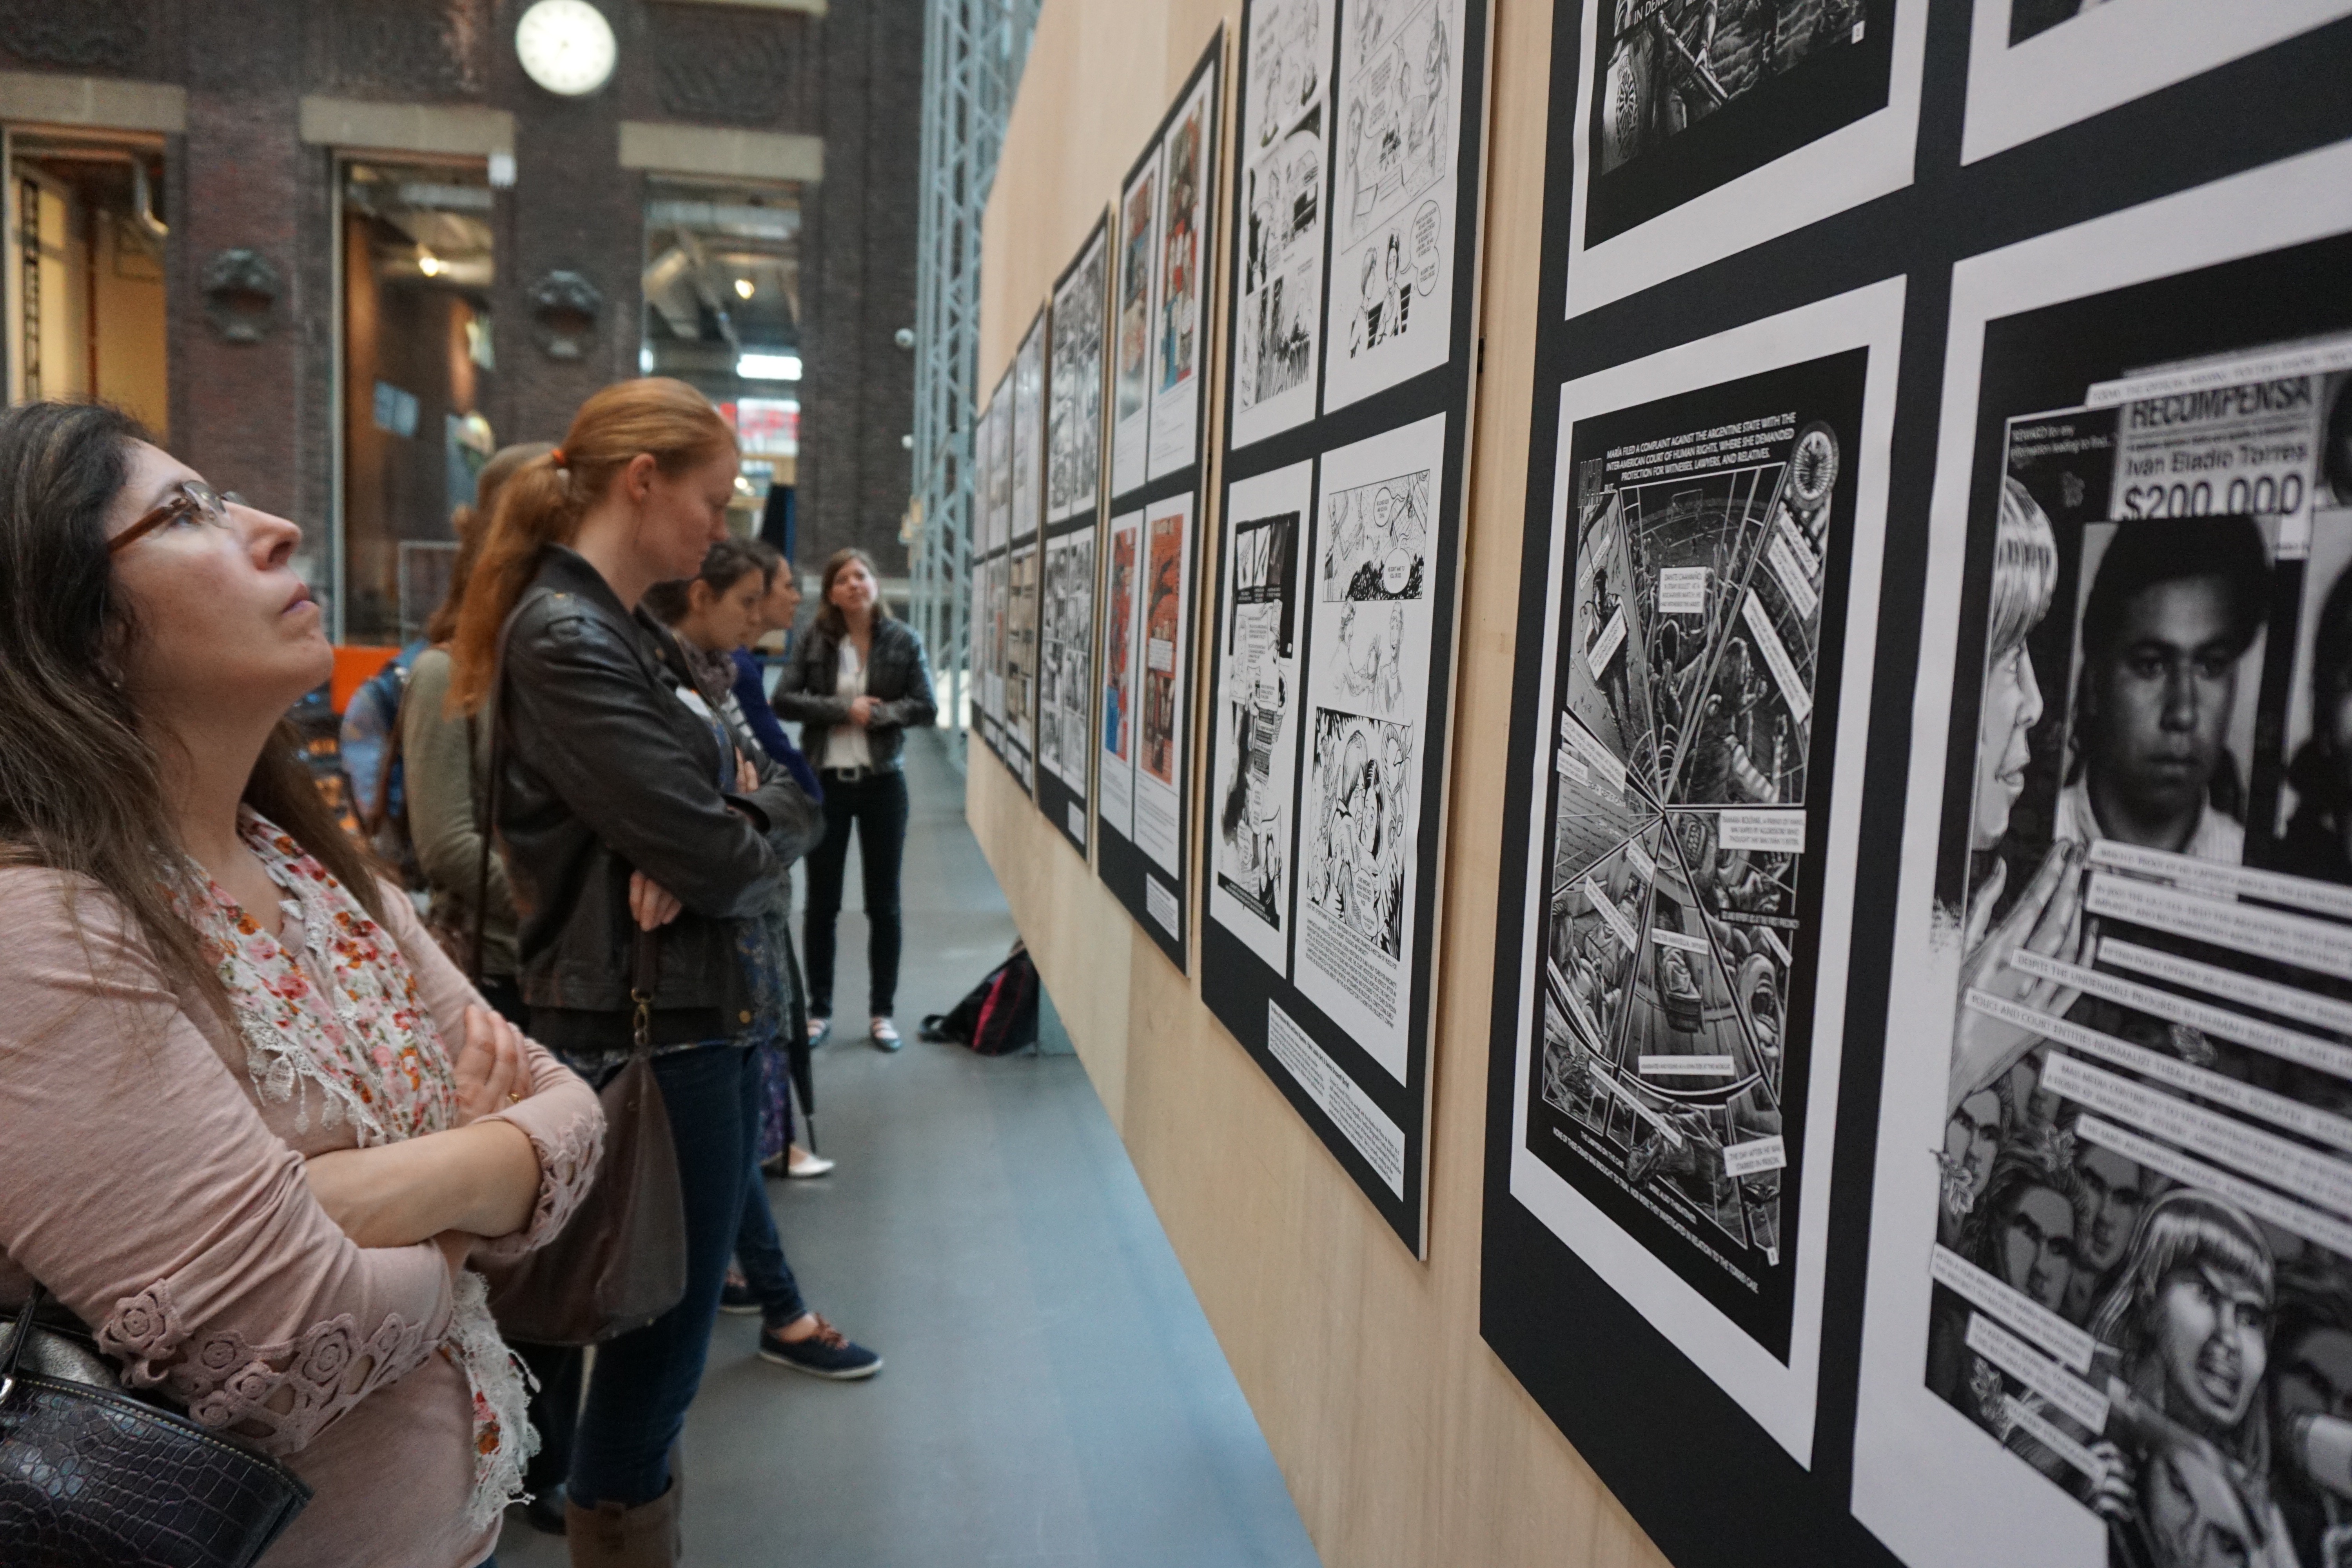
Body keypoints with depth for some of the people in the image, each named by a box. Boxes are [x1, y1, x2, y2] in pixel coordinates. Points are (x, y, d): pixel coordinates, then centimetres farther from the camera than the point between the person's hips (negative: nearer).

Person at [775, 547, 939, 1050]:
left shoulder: (904, 640, -2)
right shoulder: (815, 641, -1)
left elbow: (926, 708, -6)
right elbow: (783, 700, -8)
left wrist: (873, 715, -17)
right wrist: (845, 710, -17)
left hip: (883, 783, 0)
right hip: (826, 782, 1)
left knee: (883, 903, 8)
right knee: (822, 902, 9)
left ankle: (882, 1012, 19)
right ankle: (819, 1009, 21)